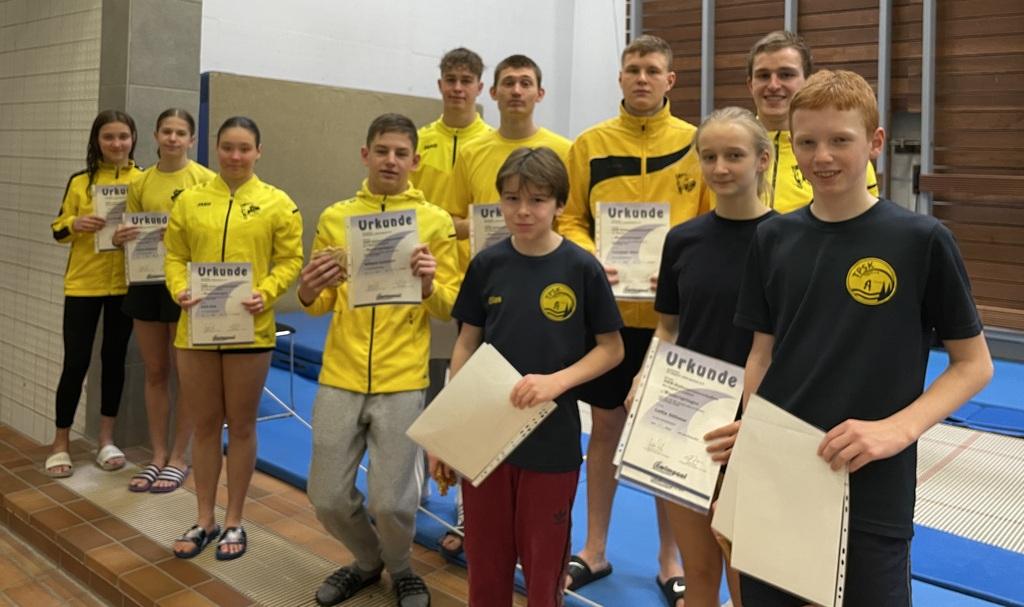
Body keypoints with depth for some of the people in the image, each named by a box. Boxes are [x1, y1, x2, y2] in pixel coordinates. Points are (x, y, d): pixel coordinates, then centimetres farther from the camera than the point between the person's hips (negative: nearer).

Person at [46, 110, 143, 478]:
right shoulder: (80, 182, 0)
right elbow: (58, 230, 3)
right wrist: (76, 224, -18)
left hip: (125, 284, 1)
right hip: (83, 284, -1)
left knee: (114, 358, 11)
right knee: (76, 362, 2)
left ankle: (106, 439, 23)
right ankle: (61, 441, 18)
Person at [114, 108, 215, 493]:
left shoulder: (205, 179, -4)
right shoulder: (140, 183, 9)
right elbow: (129, 233, 15)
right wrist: (121, 238, -7)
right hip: (146, 282, 5)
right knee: (155, 372, 11)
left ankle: (178, 458, 15)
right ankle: (158, 456, 22)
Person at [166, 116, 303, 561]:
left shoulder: (278, 203, -1)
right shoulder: (189, 200, 6)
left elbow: (290, 260, -2)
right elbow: (174, 256, 6)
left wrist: (266, 294, -18)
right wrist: (180, 290, -12)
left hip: (250, 329, -2)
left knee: (241, 426, 9)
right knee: (205, 425, 13)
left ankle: (234, 522, 24)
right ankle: (204, 520, 27)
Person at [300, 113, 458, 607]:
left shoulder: (435, 221, 2)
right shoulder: (334, 218, 8)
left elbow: (450, 308, 1)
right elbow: (322, 305, 11)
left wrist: (429, 286, -19)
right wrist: (308, 294, -11)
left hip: (402, 383, -2)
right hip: (339, 378, 3)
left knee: (391, 502, 0)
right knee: (327, 498, 7)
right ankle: (368, 561, 37)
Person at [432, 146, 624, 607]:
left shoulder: (581, 268, -9)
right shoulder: (487, 264, -1)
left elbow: (611, 348, -2)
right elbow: (466, 346, 5)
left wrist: (557, 381, -19)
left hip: (552, 439, -2)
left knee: (543, 561, 12)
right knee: (486, 558, 15)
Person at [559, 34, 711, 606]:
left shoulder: (695, 144, 0)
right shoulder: (590, 144, 3)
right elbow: (570, 220, 3)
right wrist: (589, 260, -16)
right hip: (608, 309, 1)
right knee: (605, 428, 12)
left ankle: (670, 559, 26)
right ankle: (595, 549, 28)